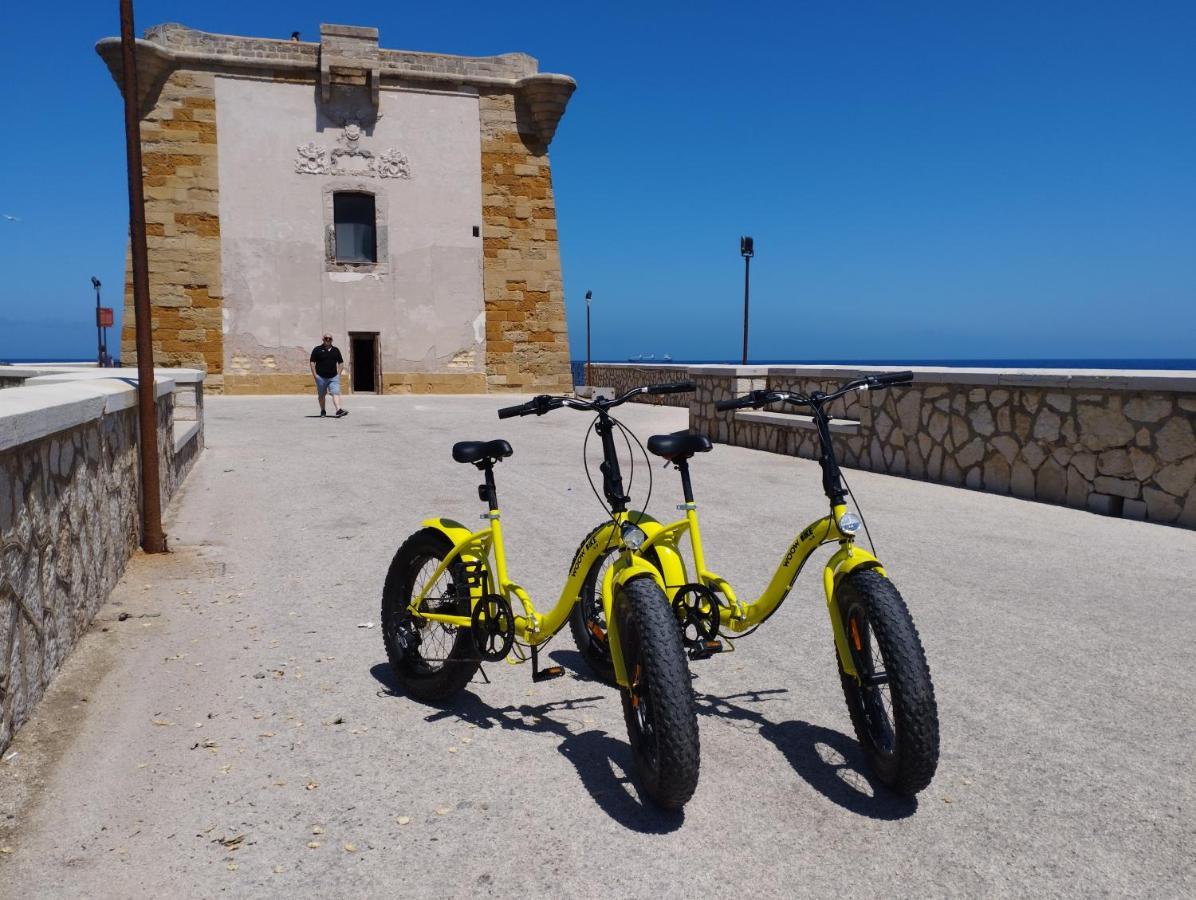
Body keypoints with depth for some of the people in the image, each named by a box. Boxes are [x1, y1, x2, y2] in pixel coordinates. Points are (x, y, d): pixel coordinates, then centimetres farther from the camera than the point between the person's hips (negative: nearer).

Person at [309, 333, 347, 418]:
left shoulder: (335, 350, 11)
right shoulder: (317, 350, 1)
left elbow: (341, 363, 17)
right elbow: (312, 363, 0)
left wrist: (339, 374, 6)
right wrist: (315, 375, -7)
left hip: (333, 377, 1)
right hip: (321, 377, -1)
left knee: (336, 393, -16)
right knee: (321, 395, 11)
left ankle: (338, 410, -28)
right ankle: (323, 411, 27)